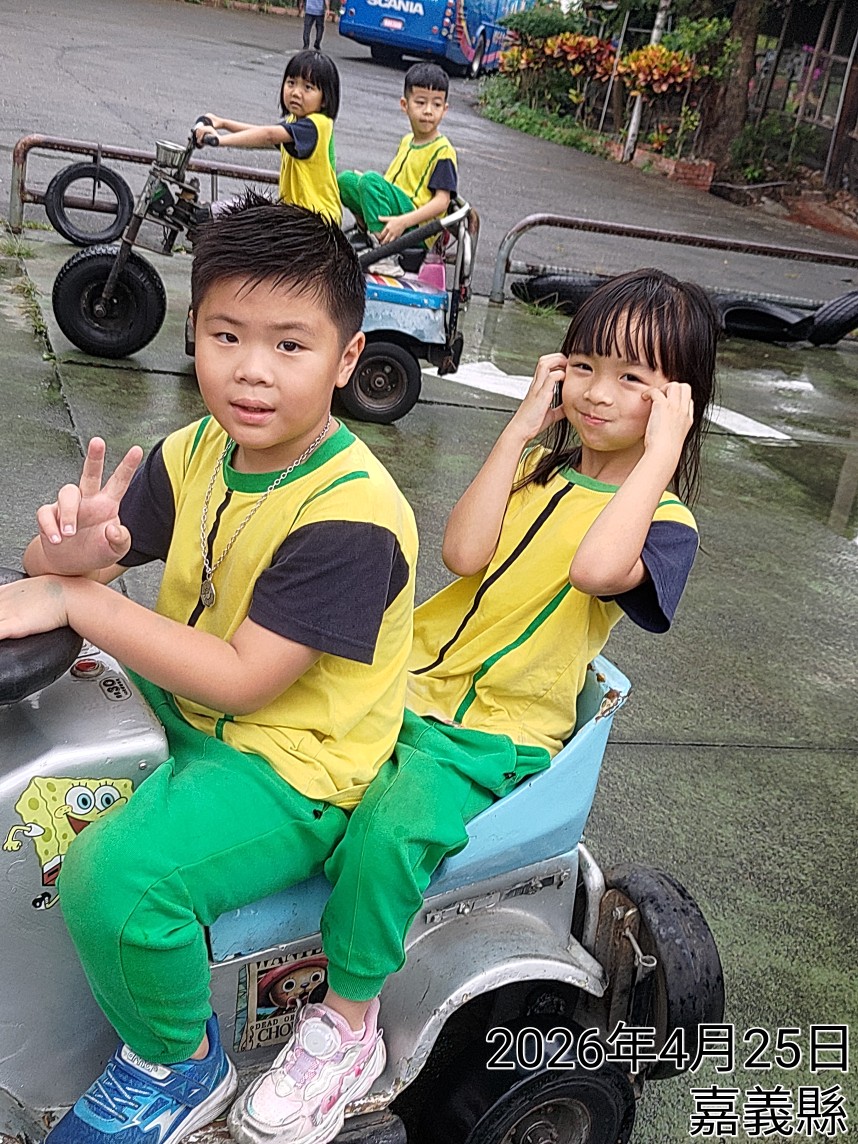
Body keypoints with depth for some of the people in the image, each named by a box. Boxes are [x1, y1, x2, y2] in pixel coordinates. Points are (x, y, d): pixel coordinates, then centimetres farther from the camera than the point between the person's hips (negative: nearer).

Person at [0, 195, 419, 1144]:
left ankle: (177, 1066, 2)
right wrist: (76, 545, -27)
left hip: (290, 766, -7)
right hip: (180, 704, 8)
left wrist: (78, 601, -24)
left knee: (115, 875, -28)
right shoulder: (196, 452, -2)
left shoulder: (350, 513, -25)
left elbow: (241, 681, -26)